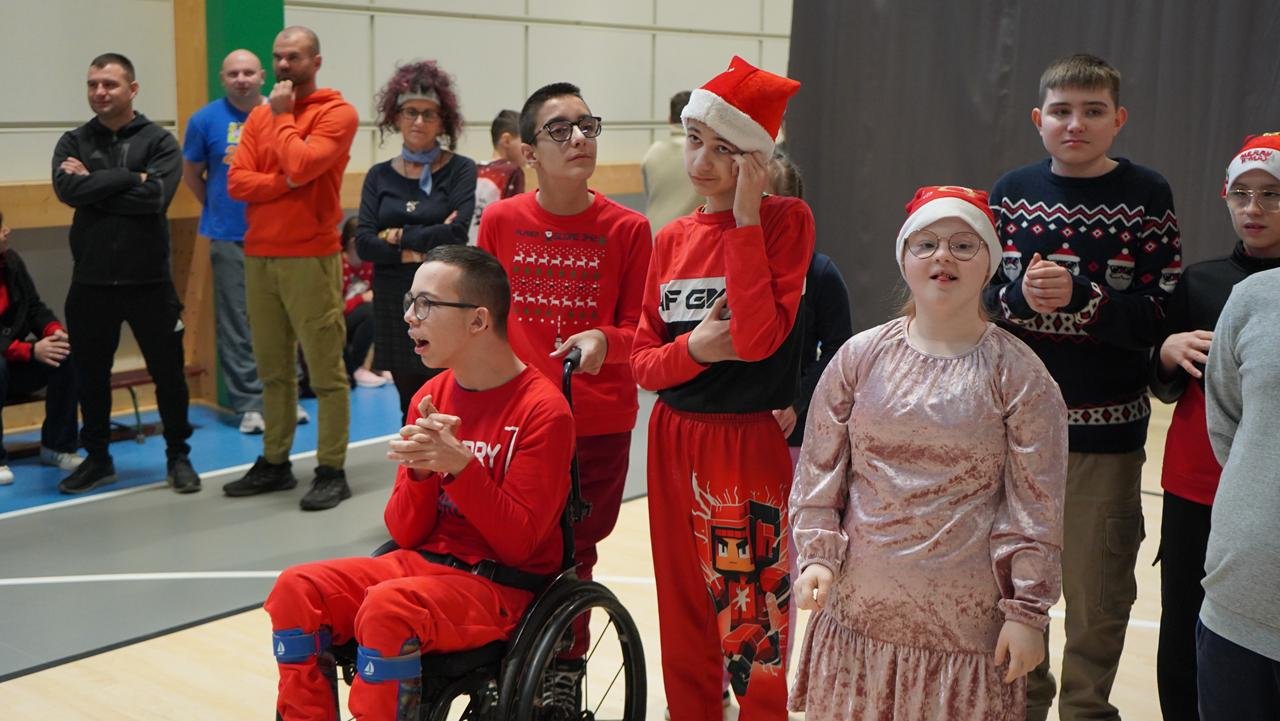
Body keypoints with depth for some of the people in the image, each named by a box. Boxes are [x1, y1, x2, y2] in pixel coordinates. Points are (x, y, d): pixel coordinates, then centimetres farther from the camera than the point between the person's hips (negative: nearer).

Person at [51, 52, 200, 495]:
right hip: (91, 281, 2)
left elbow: (156, 195, -17)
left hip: (149, 279, -2)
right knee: (90, 373, 11)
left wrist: (94, 185, -12)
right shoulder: (73, 142, 6)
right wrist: (128, 178, -16)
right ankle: (97, 457, 26)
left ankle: (178, 456, 21)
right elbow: (66, 189, -14)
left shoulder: (159, 141, -1)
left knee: (168, 372, 5)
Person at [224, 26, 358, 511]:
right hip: (258, 256, 6)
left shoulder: (336, 113, -3)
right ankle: (275, 462, 21)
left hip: (311, 258, -6)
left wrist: (282, 116, -4)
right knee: (272, 368, 12)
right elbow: (236, 181, 3)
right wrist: (286, 184, -12)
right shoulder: (259, 115, 14)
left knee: (325, 370, -2)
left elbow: (301, 165, -19)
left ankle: (332, 471, 3)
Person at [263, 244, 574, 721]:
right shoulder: (430, 397, 6)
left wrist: (460, 465, -27)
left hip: (501, 587, -6)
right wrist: (421, 468, -15)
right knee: (296, 589, -12)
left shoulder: (542, 410, -13)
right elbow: (405, 534, 5)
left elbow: (519, 544, -15)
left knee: (386, 607, -32)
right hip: (424, 562, 7)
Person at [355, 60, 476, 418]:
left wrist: (399, 235, -7)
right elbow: (363, 243, -3)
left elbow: (456, 233, -15)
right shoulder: (380, 176, 8)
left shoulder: (460, 169, -1)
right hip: (395, 307, 4)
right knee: (411, 409, 12)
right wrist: (419, 250, -14)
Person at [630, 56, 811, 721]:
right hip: (674, 440, 5)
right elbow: (643, 361, 7)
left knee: (753, 631, 1)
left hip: (750, 443, -5)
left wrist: (745, 218, -18)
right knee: (685, 624, 15)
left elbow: (758, 336, -20)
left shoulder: (785, 219, -7)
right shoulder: (670, 239, 8)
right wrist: (692, 348, -14)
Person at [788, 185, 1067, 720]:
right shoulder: (860, 358, 3)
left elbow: (1037, 506, -4)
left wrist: (1027, 611, -6)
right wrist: (817, 556, -3)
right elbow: (819, 471, 7)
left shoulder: (1018, 374, -3)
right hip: (860, 610, 2)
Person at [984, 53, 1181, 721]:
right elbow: (980, 297, 2)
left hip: (1105, 428, -2)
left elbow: (1159, 315, -10)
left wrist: (1080, 297, -25)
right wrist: (1020, 297, -19)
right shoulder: (1012, 192, 3)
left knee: (1096, 588, 9)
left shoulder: (1147, 196, -5)